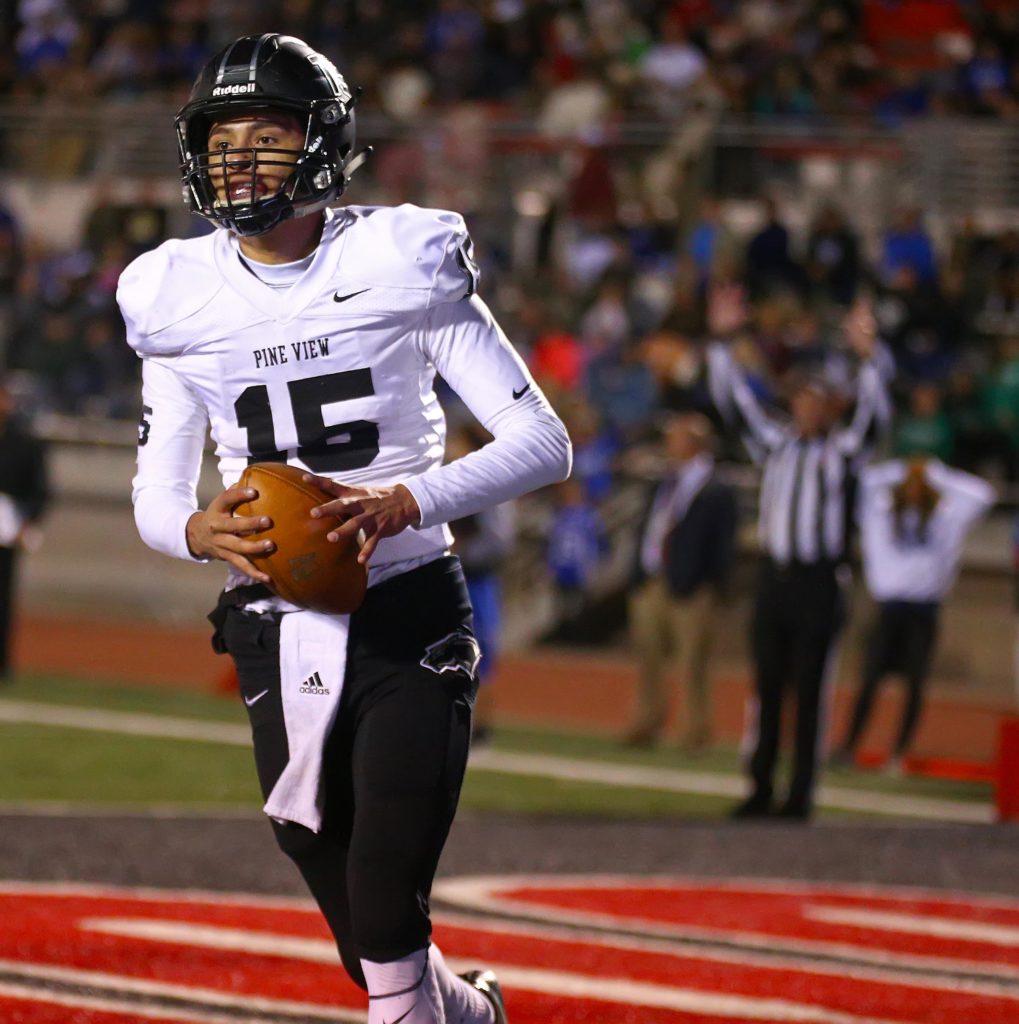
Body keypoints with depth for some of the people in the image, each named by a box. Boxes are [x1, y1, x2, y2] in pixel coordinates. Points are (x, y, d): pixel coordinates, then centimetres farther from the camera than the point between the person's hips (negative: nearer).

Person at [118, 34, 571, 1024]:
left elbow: (543, 442, -7)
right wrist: (197, 529, -15)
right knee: (335, 881, 12)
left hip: (410, 617, -3)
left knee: (387, 900, -13)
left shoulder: (403, 265, -7)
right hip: (277, 632, 4)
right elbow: (154, 496, 10)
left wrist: (405, 502, -23)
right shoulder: (182, 300, 3)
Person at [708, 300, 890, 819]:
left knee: (810, 690, -2)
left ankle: (801, 794, 1)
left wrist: (865, 356, -26)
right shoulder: (776, 442, 12)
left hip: (820, 582, -4)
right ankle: (760, 788, 10)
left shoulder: (842, 449, 2)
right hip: (775, 576, 4)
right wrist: (721, 341, 0)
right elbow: (734, 401, 8)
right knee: (766, 687, 5)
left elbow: (873, 415, -15)